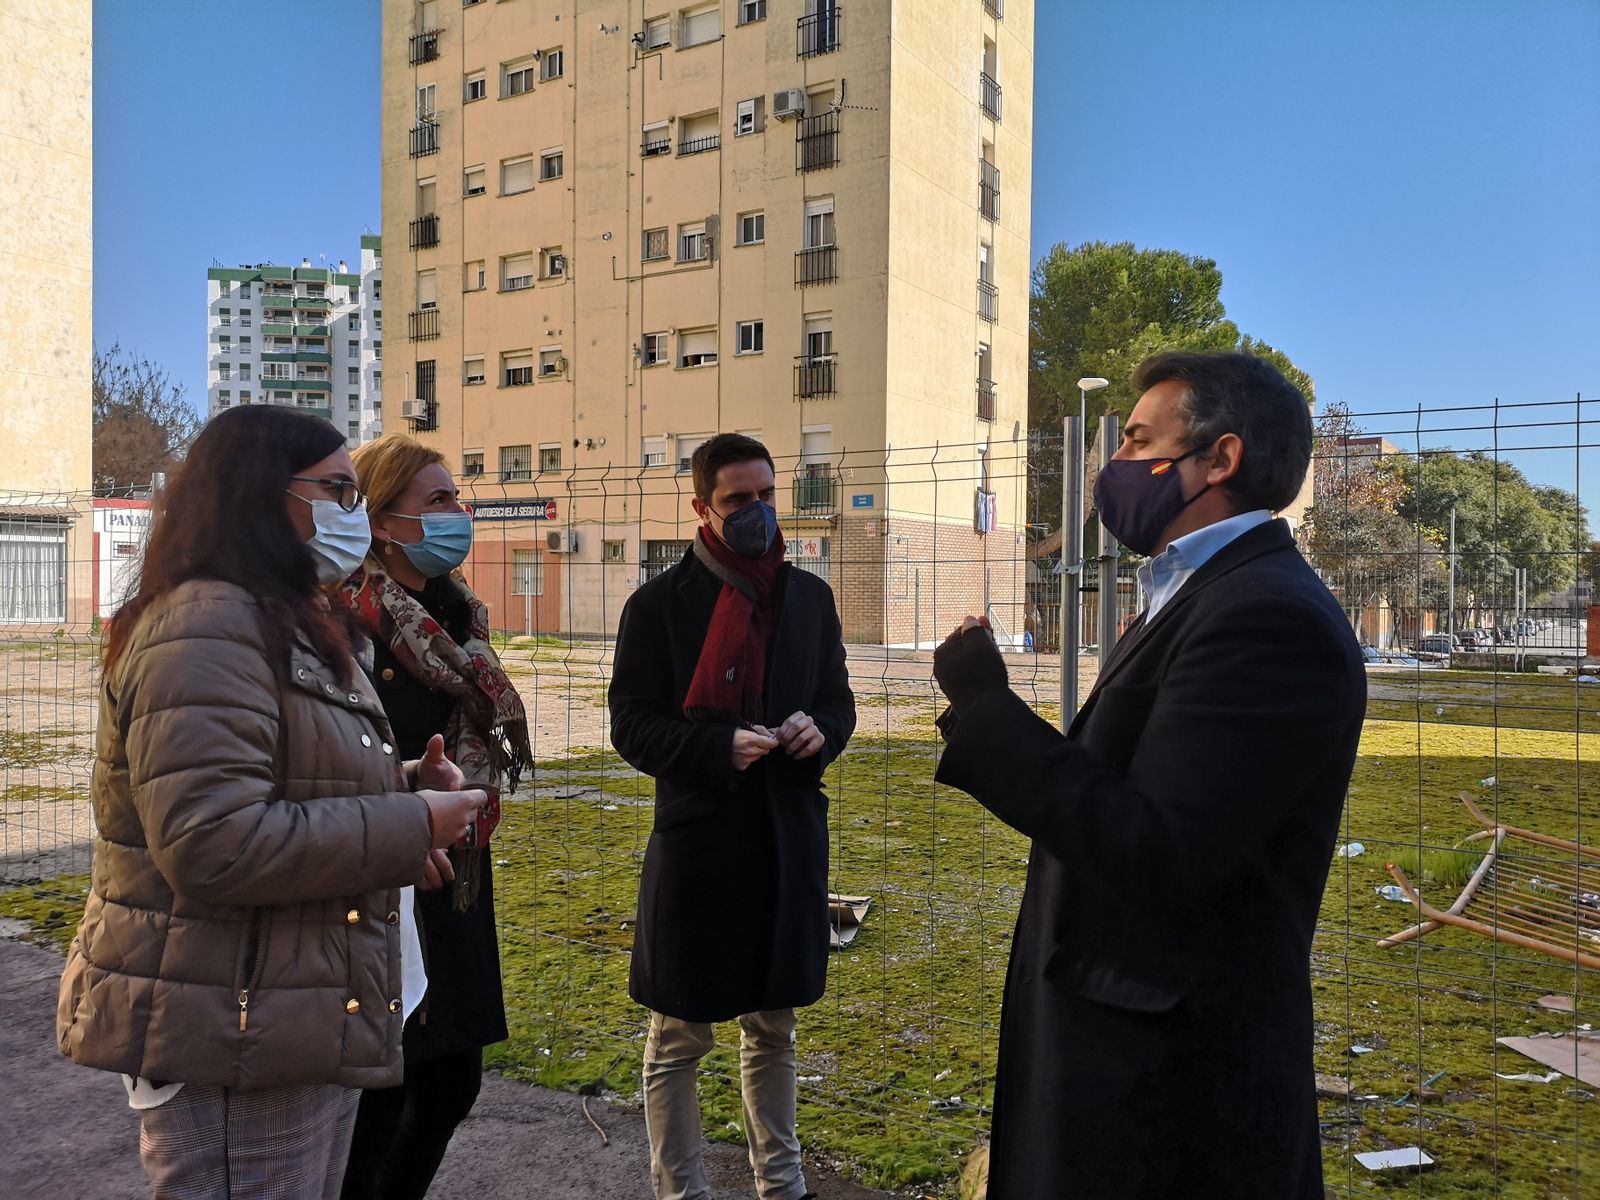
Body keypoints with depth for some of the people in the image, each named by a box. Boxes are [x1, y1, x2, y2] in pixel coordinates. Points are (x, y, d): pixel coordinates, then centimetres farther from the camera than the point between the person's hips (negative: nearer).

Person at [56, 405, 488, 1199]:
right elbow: (213, 843, -29)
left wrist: (407, 788, 6)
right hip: (233, 1045, -10)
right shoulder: (207, 627, -19)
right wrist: (409, 828, -21)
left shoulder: (284, 624, 16)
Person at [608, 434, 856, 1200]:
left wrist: (819, 731, -10)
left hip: (789, 841, 5)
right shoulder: (658, 603, -7)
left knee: (773, 1029, 21)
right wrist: (720, 749, -23)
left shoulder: (810, 598, 6)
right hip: (696, 841, -4)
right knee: (678, 1040, 10)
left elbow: (837, 702, 13)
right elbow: (631, 726, -8)